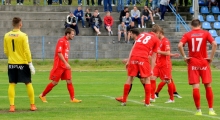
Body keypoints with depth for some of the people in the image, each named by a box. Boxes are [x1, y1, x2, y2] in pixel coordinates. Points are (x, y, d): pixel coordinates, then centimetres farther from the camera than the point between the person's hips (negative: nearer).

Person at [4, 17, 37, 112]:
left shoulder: (7, 36, 1)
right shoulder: (23, 36, -11)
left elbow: (5, 51, 8)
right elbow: (27, 51, -12)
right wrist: (30, 63, -7)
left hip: (11, 64, 3)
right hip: (23, 63, -3)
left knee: (12, 84, 6)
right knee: (28, 83, 7)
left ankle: (12, 106, -2)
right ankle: (32, 105, 11)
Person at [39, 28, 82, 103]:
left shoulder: (67, 41, 15)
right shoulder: (61, 41, -13)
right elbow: (59, 53, -21)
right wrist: (66, 63, -25)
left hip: (65, 65, 8)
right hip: (59, 65, -8)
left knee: (69, 81, 0)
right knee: (54, 82, -2)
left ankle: (72, 98, -2)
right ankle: (42, 95, 12)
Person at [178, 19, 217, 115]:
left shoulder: (187, 35, 2)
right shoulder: (206, 33, 2)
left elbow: (180, 45, -14)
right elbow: (214, 44, -13)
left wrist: (184, 57, -5)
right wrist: (211, 57, -6)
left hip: (192, 63, 0)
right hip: (204, 62, 0)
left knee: (195, 87, -1)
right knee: (208, 86, 7)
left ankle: (198, 110, -2)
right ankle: (211, 110, 7)